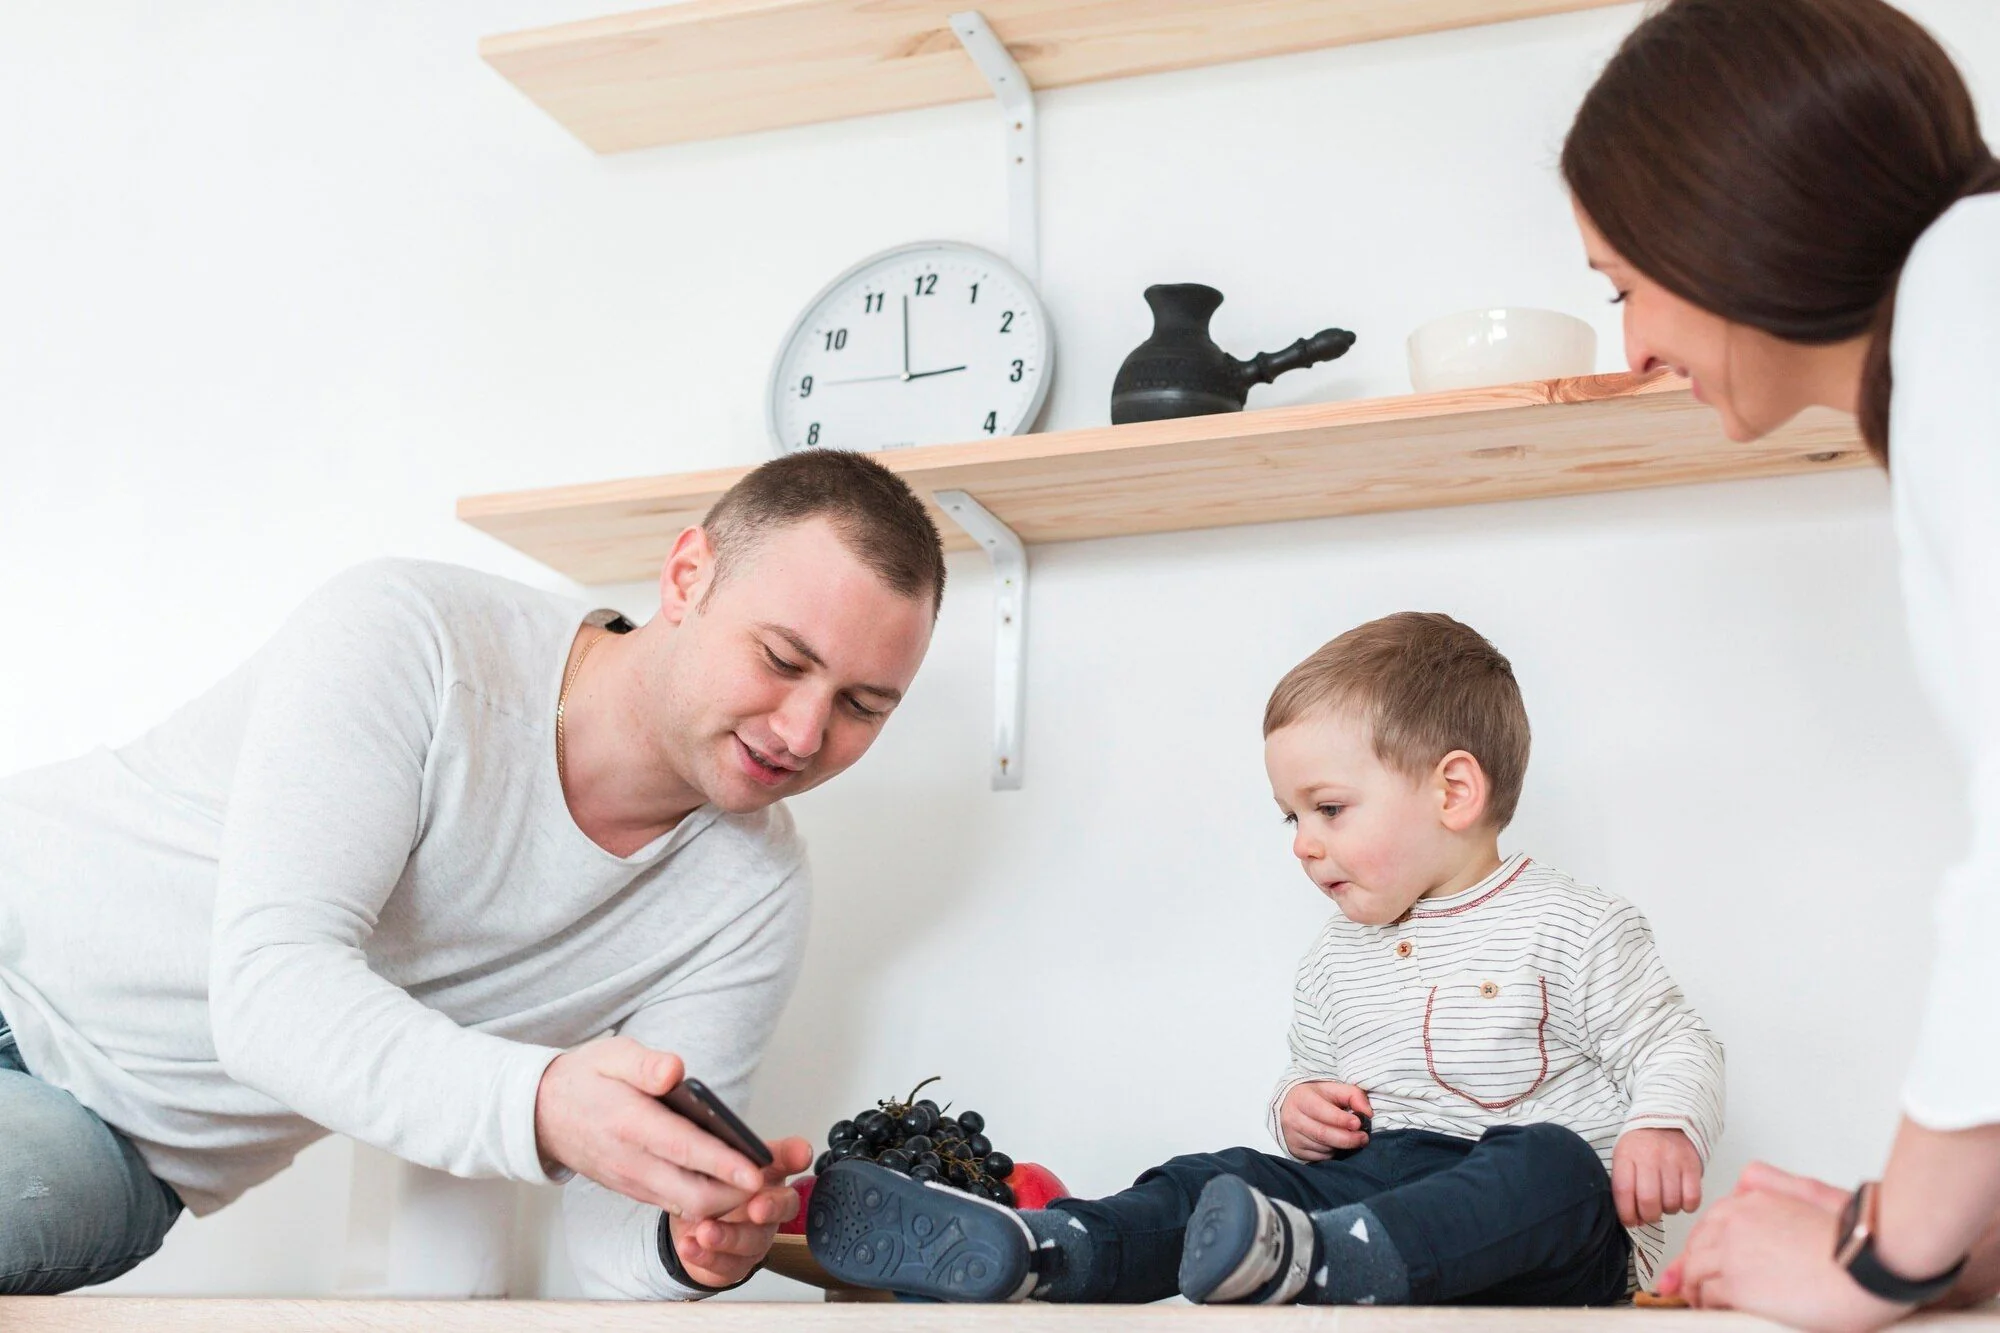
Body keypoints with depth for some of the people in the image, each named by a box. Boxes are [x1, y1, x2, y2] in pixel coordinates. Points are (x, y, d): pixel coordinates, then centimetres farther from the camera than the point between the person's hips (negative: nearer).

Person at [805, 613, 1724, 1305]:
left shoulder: (1571, 928, 0)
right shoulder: (1335, 960, 20)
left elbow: (1676, 1048, 0)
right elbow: (1310, 1070, 31)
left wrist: (1664, 1126, -22)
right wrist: (1298, 1106, 7)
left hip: (1543, 1254, -4)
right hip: (1373, 1174, 5)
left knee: (1555, 1165, -37)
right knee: (1221, 1178, -18)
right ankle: (1028, 1252, -44)